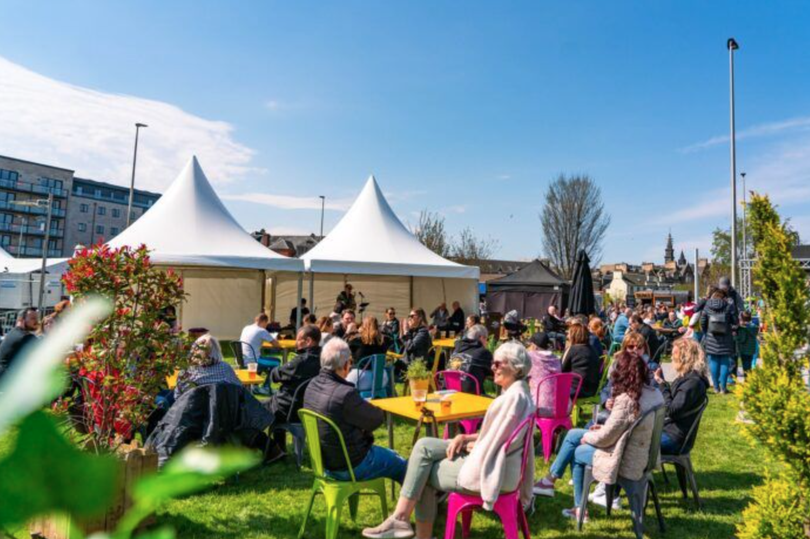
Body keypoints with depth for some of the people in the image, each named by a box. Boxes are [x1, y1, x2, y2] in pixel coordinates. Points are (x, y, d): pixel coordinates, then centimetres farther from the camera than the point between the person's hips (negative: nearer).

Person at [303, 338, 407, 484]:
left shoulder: (312, 385, -7)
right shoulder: (345, 394, -33)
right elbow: (378, 418, -18)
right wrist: (372, 408, 1)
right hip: (349, 468, -8)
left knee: (390, 454, 28)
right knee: (402, 466, 12)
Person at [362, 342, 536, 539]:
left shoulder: (515, 396, -21)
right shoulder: (513, 392, 12)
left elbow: (496, 442, -22)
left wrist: (472, 445, -3)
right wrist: (465, 438, 2)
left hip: (492, 470, -10)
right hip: (489, 460, 10)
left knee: (424, 474, -3)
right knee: (424, 446, -1)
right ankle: (401, 519, 1)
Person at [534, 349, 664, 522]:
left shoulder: (626, 399, -28)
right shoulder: (653, 393, -1)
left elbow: (606, 437, -21)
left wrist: (587, 437, 0)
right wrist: (604, 428, 7)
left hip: (625, 460, -8)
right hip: (641, 453, 8)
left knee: (576, 452, 14)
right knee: (572, 435, 14)